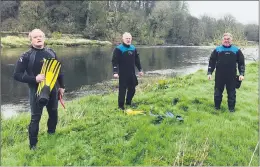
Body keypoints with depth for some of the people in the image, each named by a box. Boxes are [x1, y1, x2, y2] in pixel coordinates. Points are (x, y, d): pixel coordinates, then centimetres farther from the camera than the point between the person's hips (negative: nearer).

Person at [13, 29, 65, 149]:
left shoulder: (51, 52, 3)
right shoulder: (26, 56, -10)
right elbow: (17, 75, -12)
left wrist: (61, 86, 13)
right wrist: (34, 79, -24)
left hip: (52, 89, 5)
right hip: (37, 91, -4)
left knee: (53, 114, 18)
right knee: (35, 118, 1)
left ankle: (52, 135, 41)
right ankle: (33, 145, 15)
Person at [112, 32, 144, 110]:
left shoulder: (133, 48, 10)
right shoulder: (118, 49, -9)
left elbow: (137, 60, 19)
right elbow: (114, 61, -14)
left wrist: (140, 69, 17)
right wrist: (115, 72, -23)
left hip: (132, 73, 6)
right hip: (123, 74, -6)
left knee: (132, 89, 13)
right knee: (122, 89, -1)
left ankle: (128, 102, 33)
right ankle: (121, 106, 12)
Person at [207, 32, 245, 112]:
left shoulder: (236, 50, 3)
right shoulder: (217, 49, 3)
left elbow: (241, 62, 6)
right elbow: (212, 61, 5)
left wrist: (241, 73, -3)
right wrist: (209, 73, -1)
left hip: (232, 76, 0)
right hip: (219, 76, 0)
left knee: (232, 93, 8)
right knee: (218, 92, 10)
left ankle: (231, 108, 22)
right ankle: (217, 107, 26)